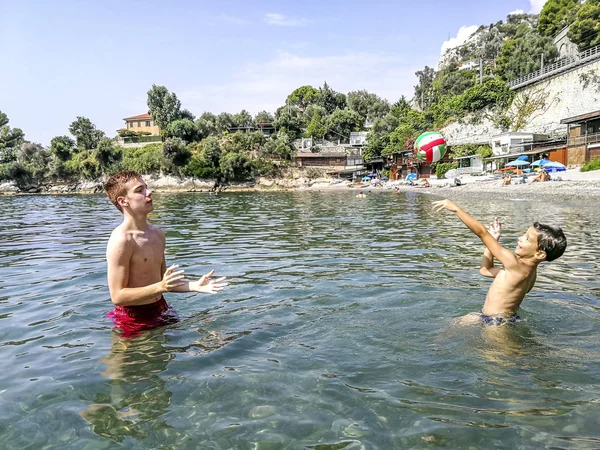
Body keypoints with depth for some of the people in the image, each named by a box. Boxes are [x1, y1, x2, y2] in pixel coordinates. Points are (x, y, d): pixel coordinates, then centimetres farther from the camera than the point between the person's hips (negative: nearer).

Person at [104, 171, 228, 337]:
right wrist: (160, 287, -29)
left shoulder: (157, 234, 5)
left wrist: (195, 286, 1)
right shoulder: (121, 240, -21)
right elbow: (117, 296, -20)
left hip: (159, 309, 8)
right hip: (134, 319, -7)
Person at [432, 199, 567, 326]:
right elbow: (485, 270, 12)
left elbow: (482, 232, -25)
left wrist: (456, 208, -19)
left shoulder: (515, 264, -26)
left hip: (497, 323, -10)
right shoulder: (529, 268, 4)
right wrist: (493, 240, 9)